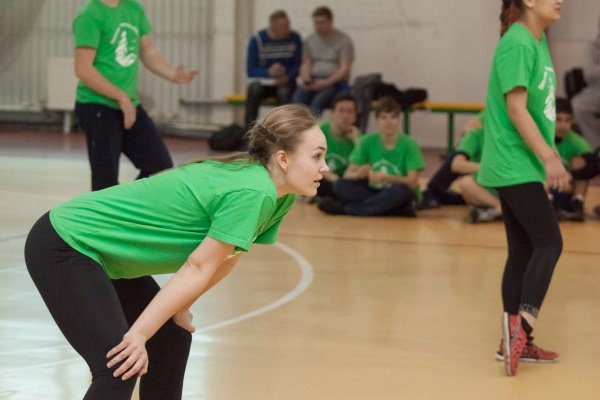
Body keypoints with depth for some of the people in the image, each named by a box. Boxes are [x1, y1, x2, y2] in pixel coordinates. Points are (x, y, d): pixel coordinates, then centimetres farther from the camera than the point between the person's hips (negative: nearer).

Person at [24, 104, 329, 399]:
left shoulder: (280, 196, 3)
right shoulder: (252, 192, -24)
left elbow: (226, 258, 11)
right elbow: (198, 268, -23)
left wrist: (178, 307, 4)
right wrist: (138, 334, -20)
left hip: (106, 255, 10)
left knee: (172, 339, 15)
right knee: (118, 370, -19)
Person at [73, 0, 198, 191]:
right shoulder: (90, 15, -16)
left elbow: (148, 53, 14)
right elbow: (83, 69, -20)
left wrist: (174, 74, -4)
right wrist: (121, 96, -21)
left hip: (131, 105, 8)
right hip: (97, 107, -8)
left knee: (161, 165, 9)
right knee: (106, 179, -4)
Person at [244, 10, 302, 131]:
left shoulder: (295, 38, -2)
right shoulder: (257, 40, -5)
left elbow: (298, 66, 3)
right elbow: (251, 70, -6)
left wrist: (286, 77, -18)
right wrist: (269, 72, -25)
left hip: (285, 81, 0)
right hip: (261, 81, 0)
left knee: (284, 92, -35)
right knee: (254, 90, -34)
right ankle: (249, 130, -30)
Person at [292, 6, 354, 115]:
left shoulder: (344, 40, 1)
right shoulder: (310, 40, 16)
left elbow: (345, 69, -5)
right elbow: (306, 64, 15)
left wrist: (326, 82, -18)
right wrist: (305, 80, -7)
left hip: (334, 81, -4)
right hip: (313, 80, 4)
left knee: (317, 102, -34)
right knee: (297, 98, -28)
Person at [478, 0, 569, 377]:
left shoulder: (538, 42, 14)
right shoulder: (517, 44, -15)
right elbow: (516, 109, -20)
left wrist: (550, 156, 19)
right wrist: (549, 157, -23)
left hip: (523, 166, 9)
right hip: (515, 165, -9)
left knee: (523, 250, 10)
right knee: (549, 243, -14)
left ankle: (516, 340, 14)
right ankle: (521, 323, -20)